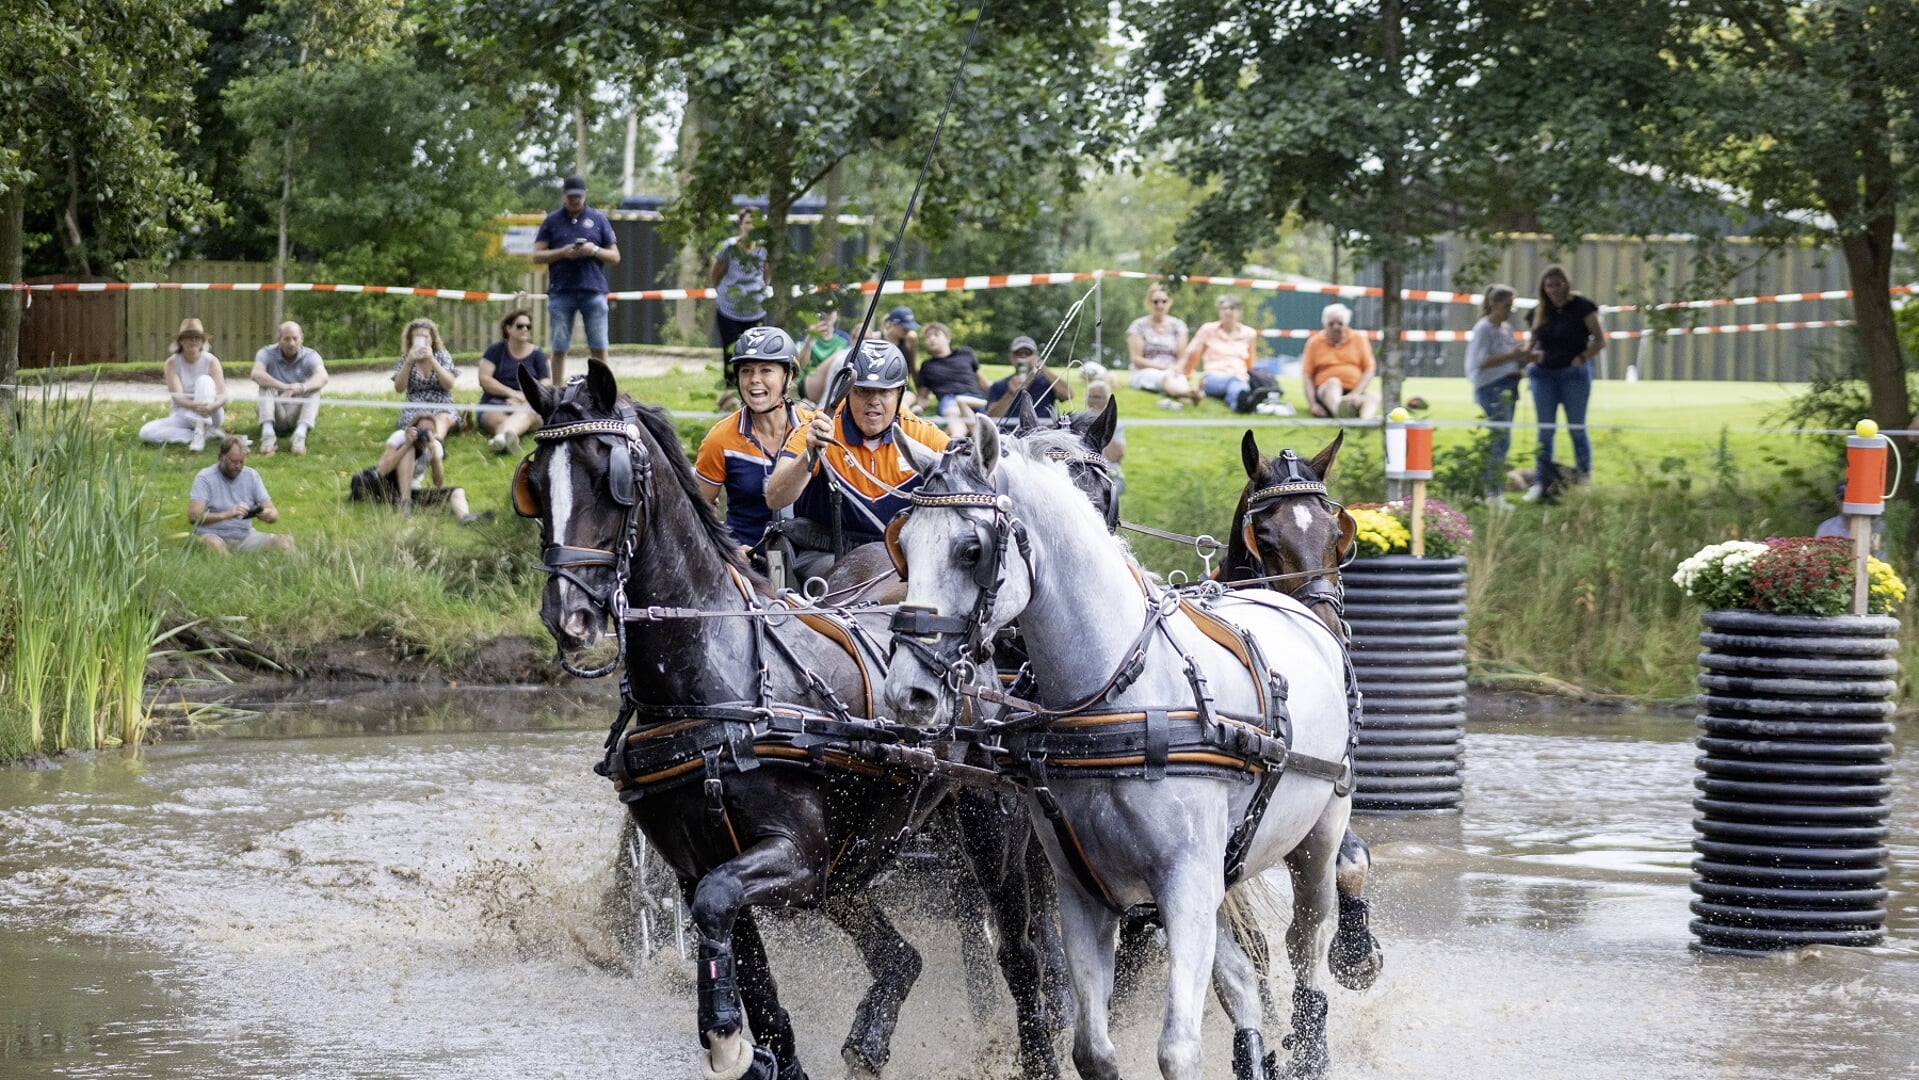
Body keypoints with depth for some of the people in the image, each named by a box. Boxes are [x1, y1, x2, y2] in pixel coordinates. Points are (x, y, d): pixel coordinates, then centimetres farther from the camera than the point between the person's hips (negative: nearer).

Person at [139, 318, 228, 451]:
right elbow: (176, 396, -19)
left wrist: (212, 406, -43)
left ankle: (200, 434, -36)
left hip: (210, 415, -2)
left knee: (204, 380, -27)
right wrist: (195, 406, -43)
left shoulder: (211, 361, -8)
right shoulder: (172, 363, -7)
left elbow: (222, 395, -17)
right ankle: (207, 433, -26)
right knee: (146, 432, -24)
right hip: (182, 415, 2)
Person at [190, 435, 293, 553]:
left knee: (285, 541, -19)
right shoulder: (205, 478, -6)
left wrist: (269, 514, -21)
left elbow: (274, 515, 5)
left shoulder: (252, 476, 7)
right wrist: (226, 514, -33)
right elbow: (193, 515, -19)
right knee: (214, 544, -40)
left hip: (245, 535, 4)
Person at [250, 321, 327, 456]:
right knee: (266, 385, -24)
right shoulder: (267, 354, -6)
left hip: (299, 413, 0)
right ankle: (267, 432, -44)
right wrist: (285, 387, -41)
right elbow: (256, 375, -28)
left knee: (314, 387, -24)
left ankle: (300, 433, -45)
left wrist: (302, 387, -48)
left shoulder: (310, 356, -5)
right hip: (276, 415, 0)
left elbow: (322, 377, -27)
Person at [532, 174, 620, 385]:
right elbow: (537, 255, 6)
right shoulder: (552, 221, 10)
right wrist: (563, 253, -10)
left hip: (593, 290, 0)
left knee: (599, 348, -3)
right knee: (559, 349, 2)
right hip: (561, 292, 0)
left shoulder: (598, 220, 11)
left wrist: (595, 251, -8)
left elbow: (615, 257, 12)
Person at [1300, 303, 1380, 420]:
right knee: (1333, 382, -34)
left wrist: (1355, 394, -12)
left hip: (1353, 394, 2)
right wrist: (1313, 404, -12)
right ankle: (1339, 412, -70)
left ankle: (1365, 420, -66)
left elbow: (1369, 371, 5)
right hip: (1325, 393, -2)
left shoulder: (1359, 339, 11)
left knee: (1373, 396, -29)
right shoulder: (1314, 342, 9)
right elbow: (1307, 375, 3)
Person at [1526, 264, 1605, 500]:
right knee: (1545, 430, 5)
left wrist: (1582, 358, -16)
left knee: (1577, 428, 1)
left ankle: (1584, 480, 8)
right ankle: (1540, 483, 8)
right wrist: (1533, 353, -4)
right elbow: (1533, 342, 19)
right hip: (1544, 374, 4)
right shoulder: (1540, 312, 9)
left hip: (1573, 373, -4)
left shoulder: (1581, 307, -4)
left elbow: (1600, 339, -3)